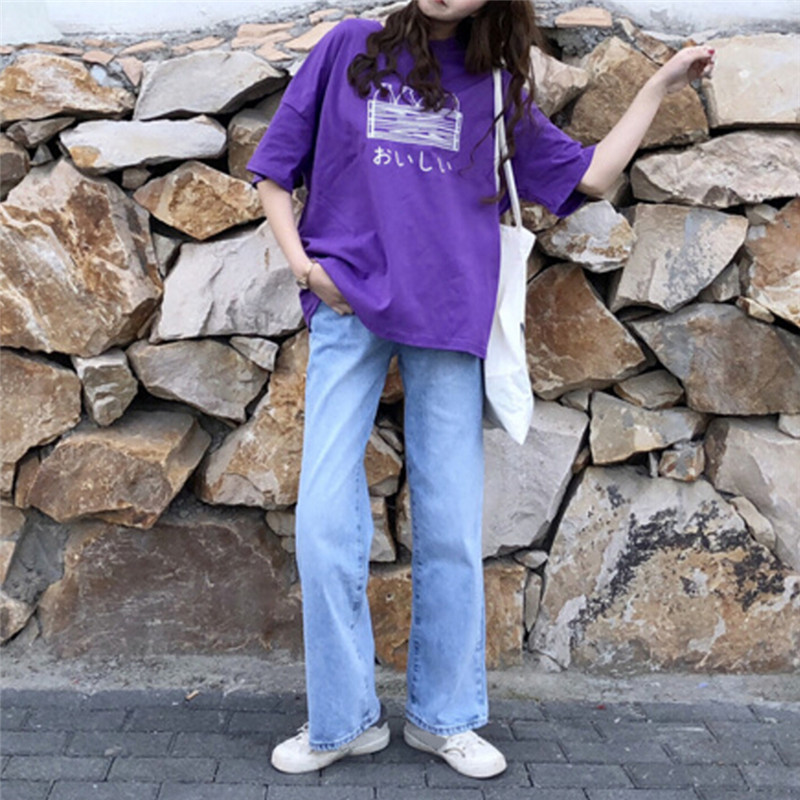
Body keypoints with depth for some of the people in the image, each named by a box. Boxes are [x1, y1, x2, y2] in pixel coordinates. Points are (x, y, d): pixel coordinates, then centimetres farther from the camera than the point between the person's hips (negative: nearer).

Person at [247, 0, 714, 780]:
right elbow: (273, 167, 10)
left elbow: (586, 175, 14)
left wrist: (661, 83, 15)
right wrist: (300, 259, -3)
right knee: (326, 520, -7)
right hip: (348, 308, -1)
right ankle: (343, 718, 9)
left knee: (451, 527, 2)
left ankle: (443, 716, 18)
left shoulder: (496, 87, 13)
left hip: (446, 319, 2)